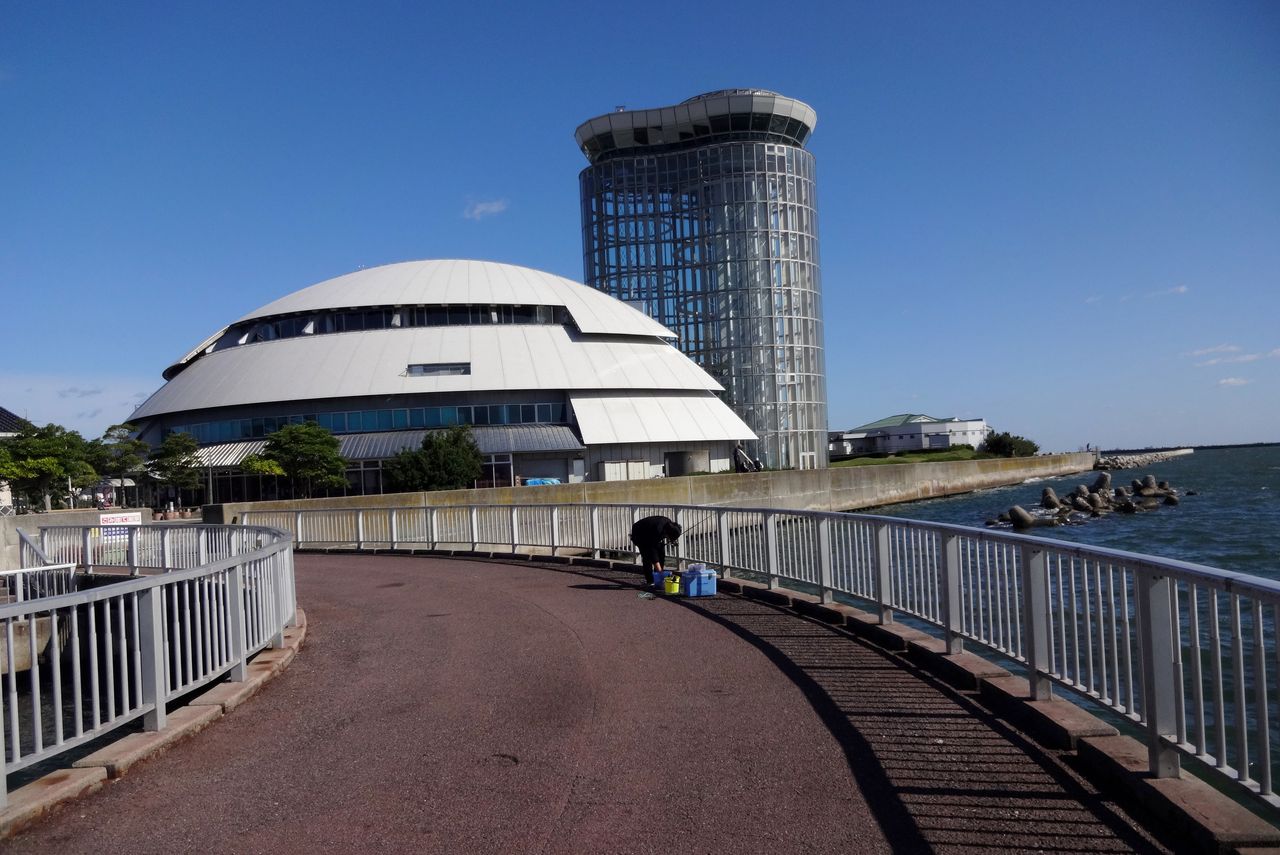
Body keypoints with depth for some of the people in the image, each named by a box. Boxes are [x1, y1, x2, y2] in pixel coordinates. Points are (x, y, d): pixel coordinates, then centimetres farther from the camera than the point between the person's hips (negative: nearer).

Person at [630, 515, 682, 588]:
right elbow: (652, 549, -38)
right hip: (639, 534, -7)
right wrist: (658, 568, -38)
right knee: (647, 556, -19)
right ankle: (650, 581, -12)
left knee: (661, 553, -3)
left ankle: (658, 578, 6)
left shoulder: (670, 525, -22)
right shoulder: (657, 529, -42)